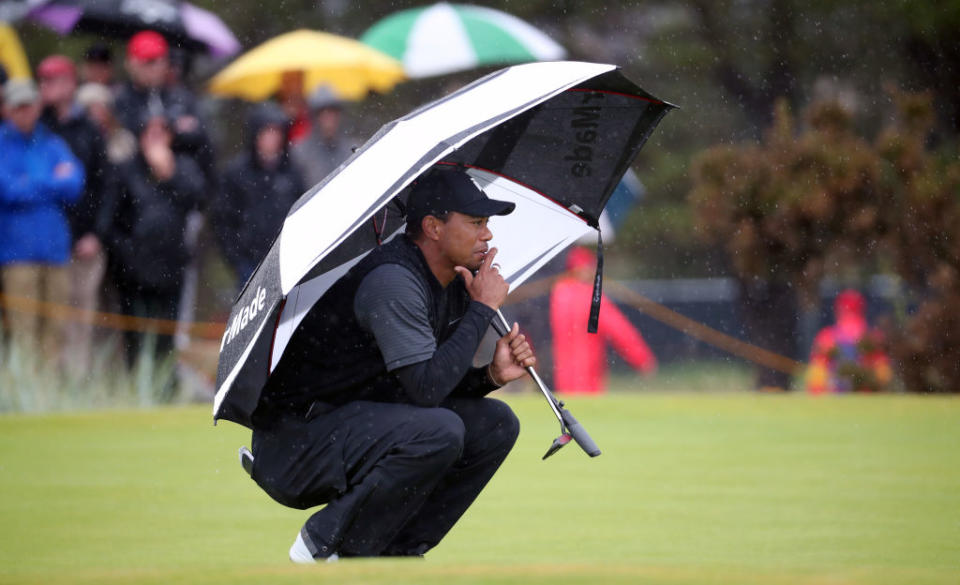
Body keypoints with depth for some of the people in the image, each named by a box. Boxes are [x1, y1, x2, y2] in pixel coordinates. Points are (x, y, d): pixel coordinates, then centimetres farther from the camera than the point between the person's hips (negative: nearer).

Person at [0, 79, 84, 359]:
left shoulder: (52, 144, 15)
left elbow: (75, 186, 3)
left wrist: (33, 186, -7)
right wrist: (54, 182, -1)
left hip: (55, 248, 4)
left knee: (55, 328, 2)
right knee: (24, 328, -10)